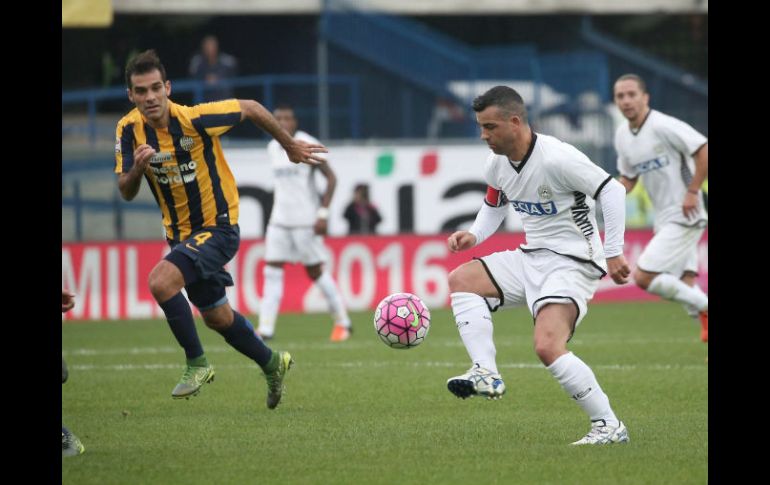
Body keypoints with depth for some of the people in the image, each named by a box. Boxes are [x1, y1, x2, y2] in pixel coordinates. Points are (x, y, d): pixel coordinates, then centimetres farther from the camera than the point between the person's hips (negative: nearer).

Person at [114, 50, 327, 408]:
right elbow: (126, 193, -6)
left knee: (161, 281, -29)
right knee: (216, 317, 21)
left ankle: (197, 364, -13)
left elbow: (250, 108, -8)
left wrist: (290, 146, 3)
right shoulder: (129, 129, -9)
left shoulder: (195, 119, -23)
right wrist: (137, 168, -29)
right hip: (181, 233, 7)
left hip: (218, 228, -7)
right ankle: (271, 363, 46)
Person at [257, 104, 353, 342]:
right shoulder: (273, 148, 11)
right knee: (272, 271, -4)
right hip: (279, 220, 6)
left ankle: (342, 322, 14)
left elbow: (331, 178, -8)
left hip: (306, 221, -6)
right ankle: (266, 328, -6)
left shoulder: (308, 146, -9)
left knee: (316, 271, -1)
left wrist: (323, 214, -14)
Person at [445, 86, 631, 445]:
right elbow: (494, 206, 23)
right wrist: (473, 236, 3)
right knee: (460, 280, 1)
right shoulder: (497, 164, 4)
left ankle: (609, 426, -15)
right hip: (531, 257, 9)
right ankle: (486, 374, -11)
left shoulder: (556, 158, -22)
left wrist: (613, 253, -18)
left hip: (572, 263, -9)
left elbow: (612, 191, -18)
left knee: (547, 347, -26)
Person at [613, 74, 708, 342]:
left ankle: (704, 308, -5)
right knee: (685, 283, 3)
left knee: (644, 276, -15)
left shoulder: (663, 126, -16)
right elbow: (628, 178, 21)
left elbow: (704, 151, -19)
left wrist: (692, 192, -18)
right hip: (664, 219, 8)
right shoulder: (622, 135, 10)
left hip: (683, 216, -8)